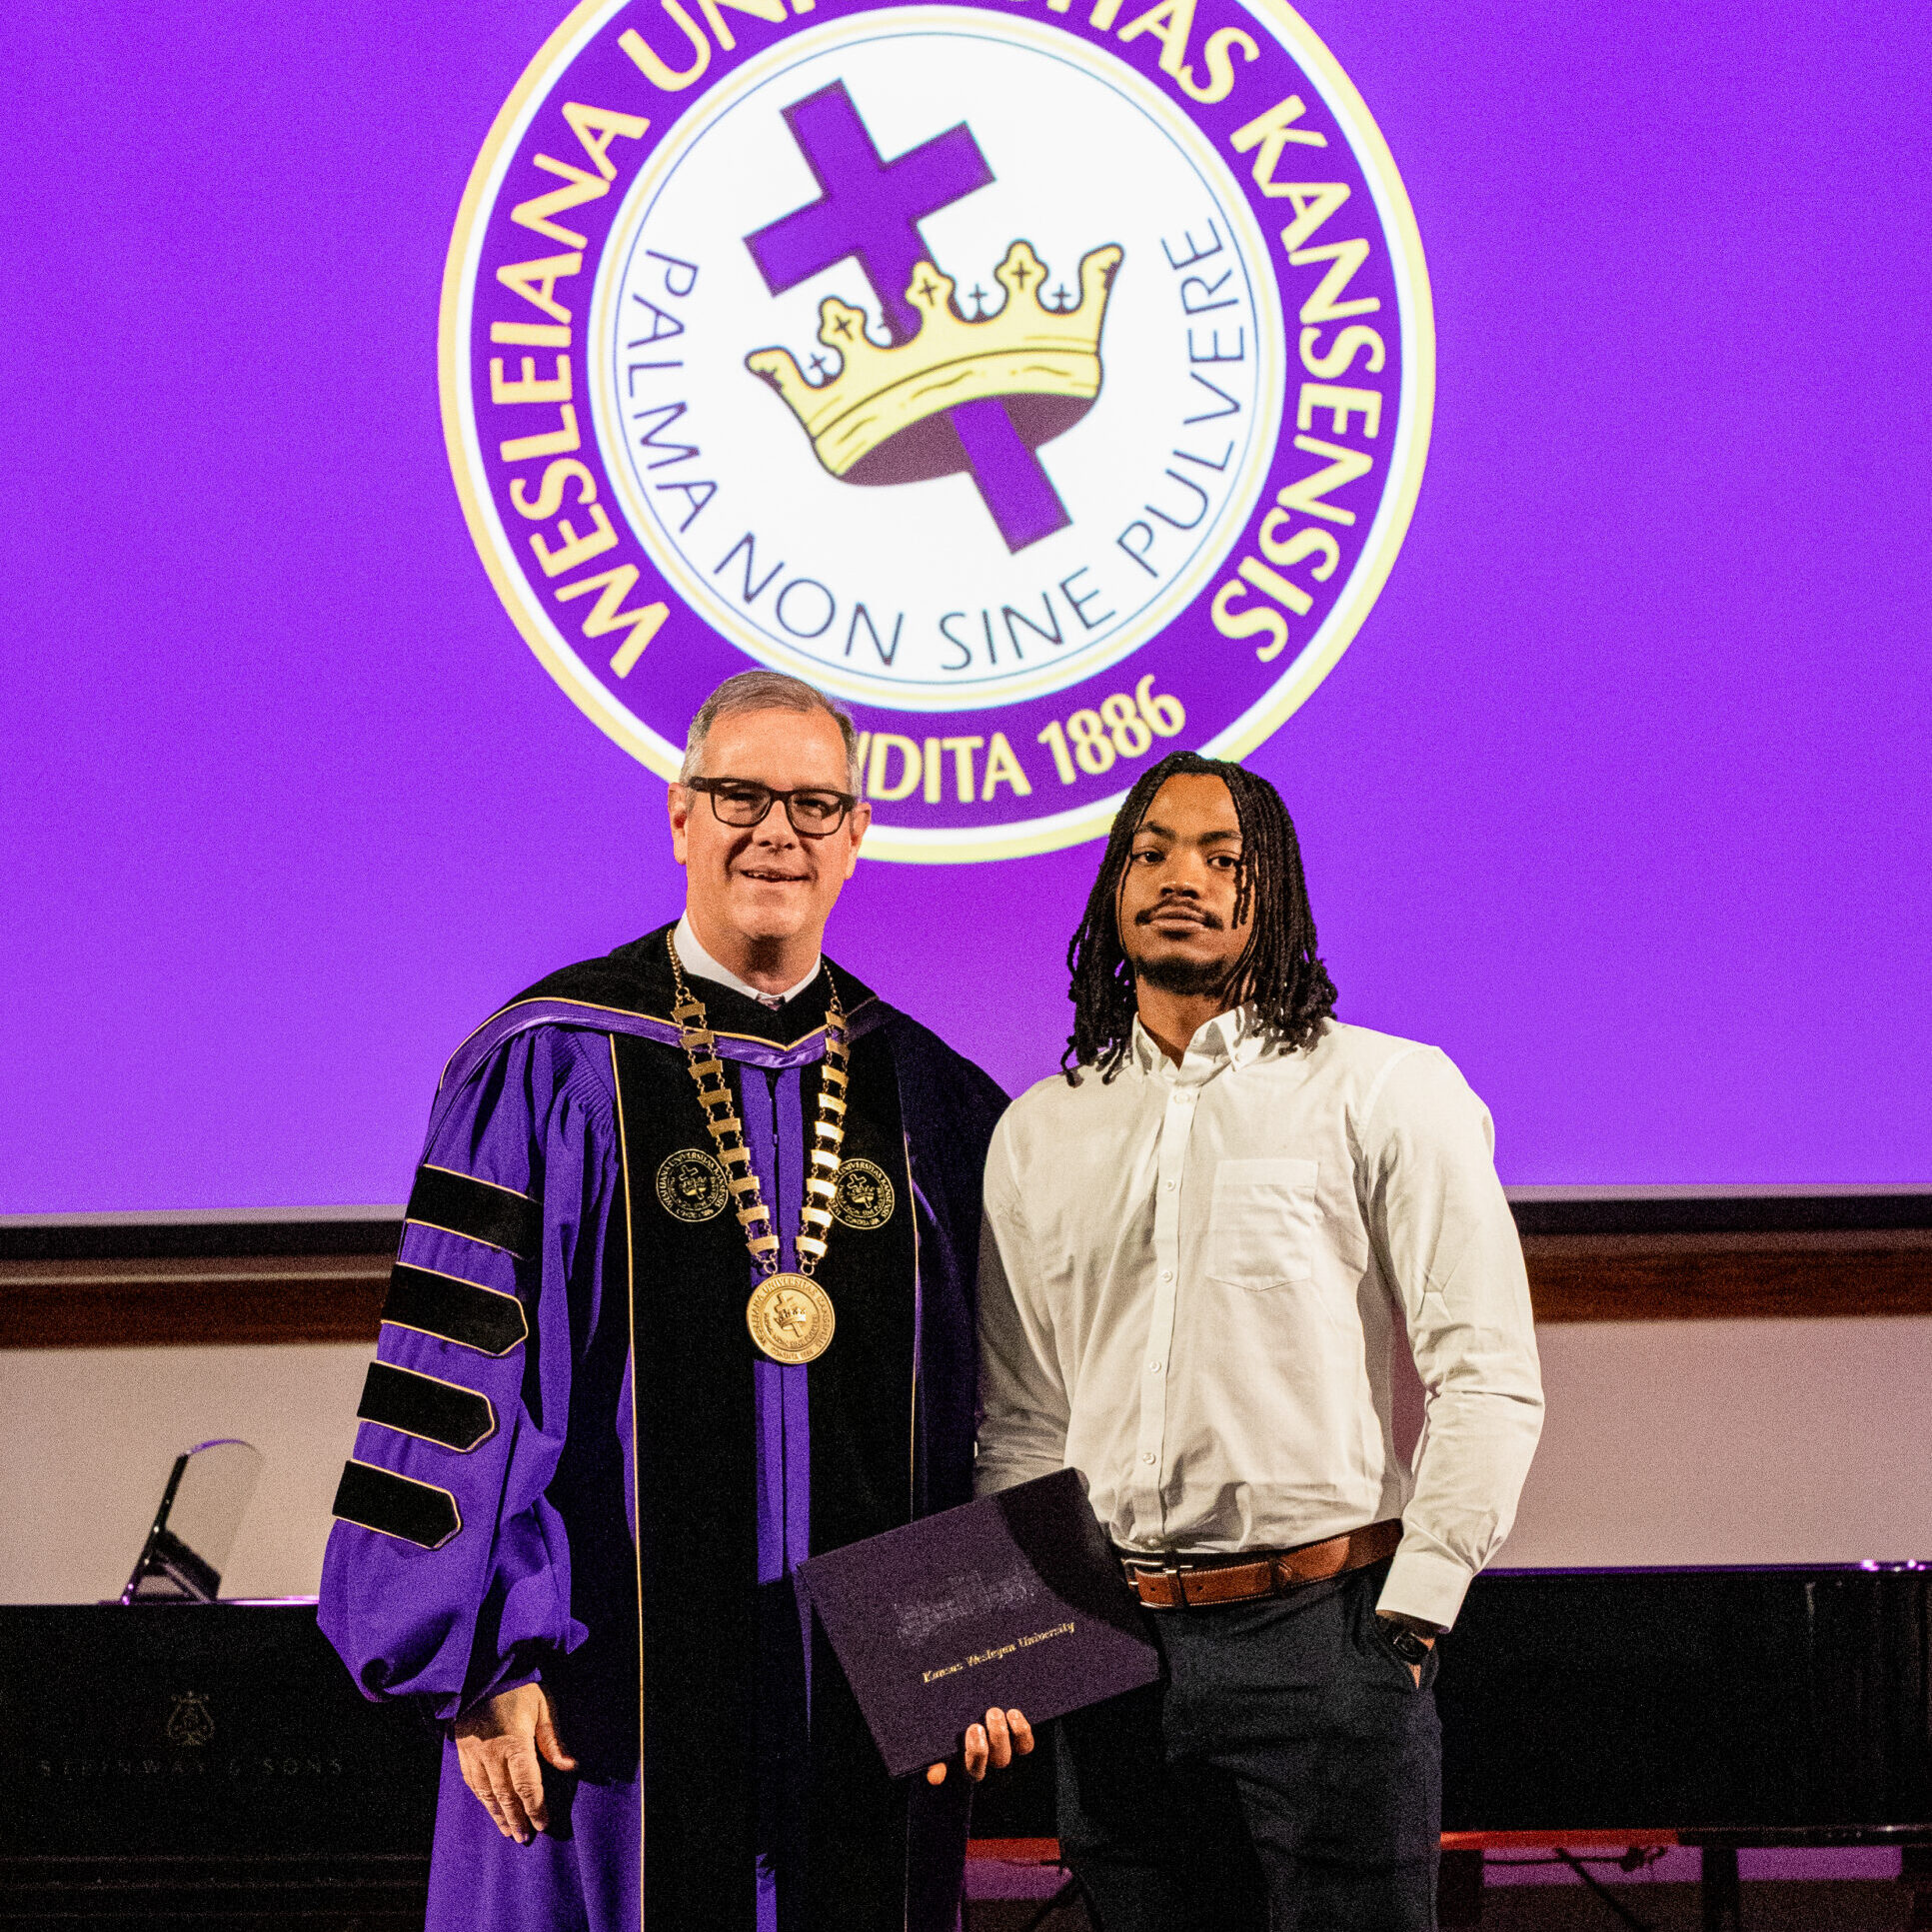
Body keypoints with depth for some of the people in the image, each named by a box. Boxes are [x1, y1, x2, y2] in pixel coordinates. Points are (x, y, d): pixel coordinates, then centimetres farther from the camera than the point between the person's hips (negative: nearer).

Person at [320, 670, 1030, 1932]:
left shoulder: (935, 1104, 9)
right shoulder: (548, 1071, -2)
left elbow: (992, 1411, 10)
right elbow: (458, 1372, -5)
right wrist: (480, 1662, -11)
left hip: (872, 1709, 3)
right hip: (622, 1678, -3)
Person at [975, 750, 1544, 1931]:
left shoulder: (1387, 1093, 1)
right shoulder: (1040, 1133, 14)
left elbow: (1490, 1382, -4)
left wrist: (1406, 1621, -9)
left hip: (1323, 1629, -4)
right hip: (1110, 1647, 4)